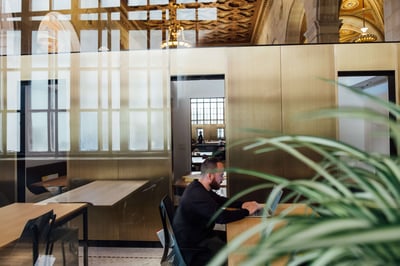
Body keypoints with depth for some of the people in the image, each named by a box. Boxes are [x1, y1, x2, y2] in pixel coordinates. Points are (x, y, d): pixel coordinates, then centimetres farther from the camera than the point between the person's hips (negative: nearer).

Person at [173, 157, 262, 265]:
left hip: (199, 233, 10)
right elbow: (222, 217, -33)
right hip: (192, 243, -10)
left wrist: (243, 204, -2)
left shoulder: (199, 187, 2)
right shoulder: (198, 195, -30)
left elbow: (221, 200, 13)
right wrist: (247, 211, -18)